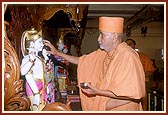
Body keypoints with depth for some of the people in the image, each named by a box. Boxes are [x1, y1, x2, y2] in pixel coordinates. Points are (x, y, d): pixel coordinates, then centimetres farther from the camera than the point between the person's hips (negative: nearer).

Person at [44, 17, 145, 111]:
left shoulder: (128, 57, -23)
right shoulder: (103, 52, 1)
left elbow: (131, 94, -26)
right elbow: (82, 61, 13)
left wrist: (98, 92, -25)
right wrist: (57, 53, 9)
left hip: (122, 109, -7)